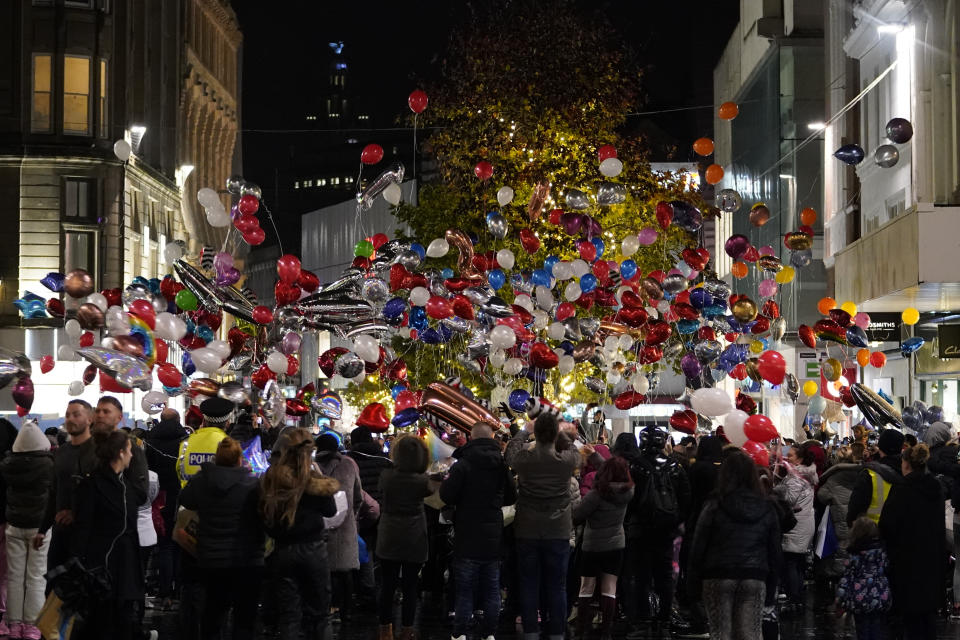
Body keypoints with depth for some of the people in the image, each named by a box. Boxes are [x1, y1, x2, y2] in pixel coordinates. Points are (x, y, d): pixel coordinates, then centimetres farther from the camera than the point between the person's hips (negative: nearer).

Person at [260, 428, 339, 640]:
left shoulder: (271, 479, -6)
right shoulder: (314, 481, -13)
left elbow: (265, 514, 1)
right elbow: (330, 511, 0)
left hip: (283, 550, 2)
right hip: (313, 549, -2)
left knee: (289, 611, 7)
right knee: (317, 611, 11)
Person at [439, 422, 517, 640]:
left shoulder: (463, 464, -13)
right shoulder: (502, 465, 4)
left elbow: (447, 496, -16)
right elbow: (511, 497, 15)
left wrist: (446, 482, 3)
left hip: (468, 539, -4)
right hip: (493, 538, 4)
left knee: (465, 589, 2)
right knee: (492, 589, 10)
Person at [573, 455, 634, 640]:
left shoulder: (597, 495, -21)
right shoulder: (627, 492, -4)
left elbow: (576, 516, -20)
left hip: (593, 547, -4)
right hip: (616, 545, 4)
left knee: (587, 589, 5)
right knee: (609, 589, 5)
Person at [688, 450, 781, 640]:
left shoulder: (714, 507, -4)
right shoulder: (767, 509, 6)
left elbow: (698, 548, -3)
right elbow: (775, 552, 9)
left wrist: (695, 582, 5)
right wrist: (771, 587, 15)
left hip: (719, 578, -2)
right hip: (755, 579, 2)